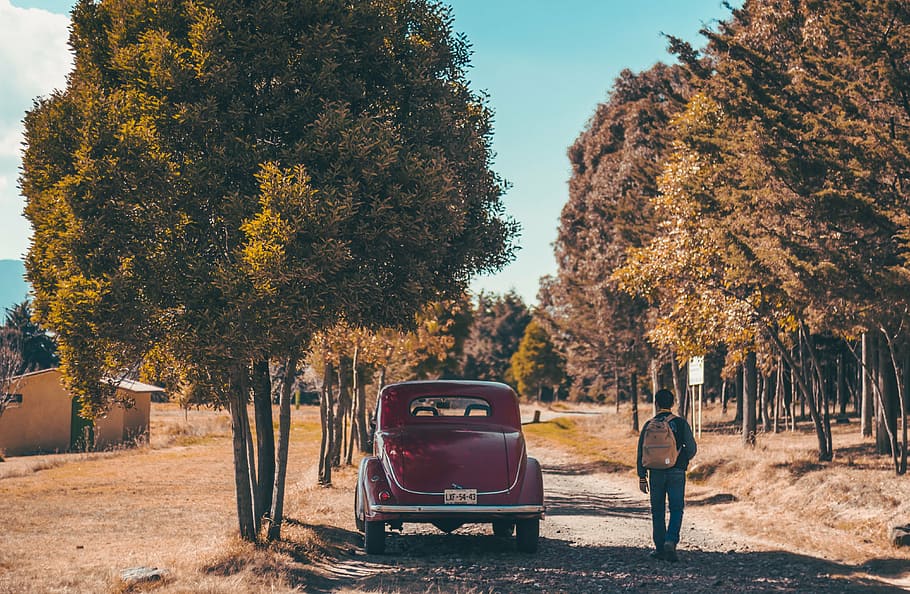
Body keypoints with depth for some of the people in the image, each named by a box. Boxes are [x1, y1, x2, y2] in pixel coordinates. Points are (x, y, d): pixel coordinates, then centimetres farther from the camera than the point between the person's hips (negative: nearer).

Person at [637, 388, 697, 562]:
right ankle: (671, 541, -15)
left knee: (658, 512, 11)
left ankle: (660, 548, 14)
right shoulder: (681, 423, -4)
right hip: (676, 473, -1)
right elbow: (692, 448, -3)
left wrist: (642, 477, 7)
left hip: (655, 473, 1)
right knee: (676, 510, 6)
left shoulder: (648, 425, 0)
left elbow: (641, 453, 1)